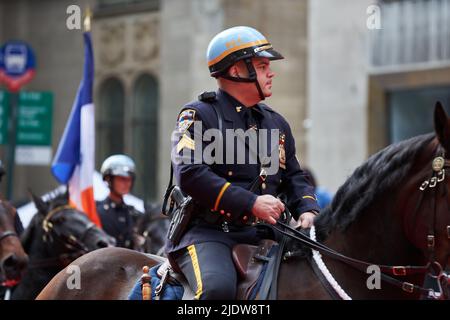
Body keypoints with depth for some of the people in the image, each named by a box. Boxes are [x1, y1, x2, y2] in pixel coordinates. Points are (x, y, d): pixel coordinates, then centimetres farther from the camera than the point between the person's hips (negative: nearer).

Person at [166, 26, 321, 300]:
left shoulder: (276, 123, 21)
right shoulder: (198, 116, -1)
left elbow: (294, 177, 26)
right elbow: (190, 175, -15)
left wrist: (308, 210, 2)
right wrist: (252, 203, -20)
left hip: (258, 234, 7)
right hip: (206, 233, -7)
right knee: (218, 288, -35)